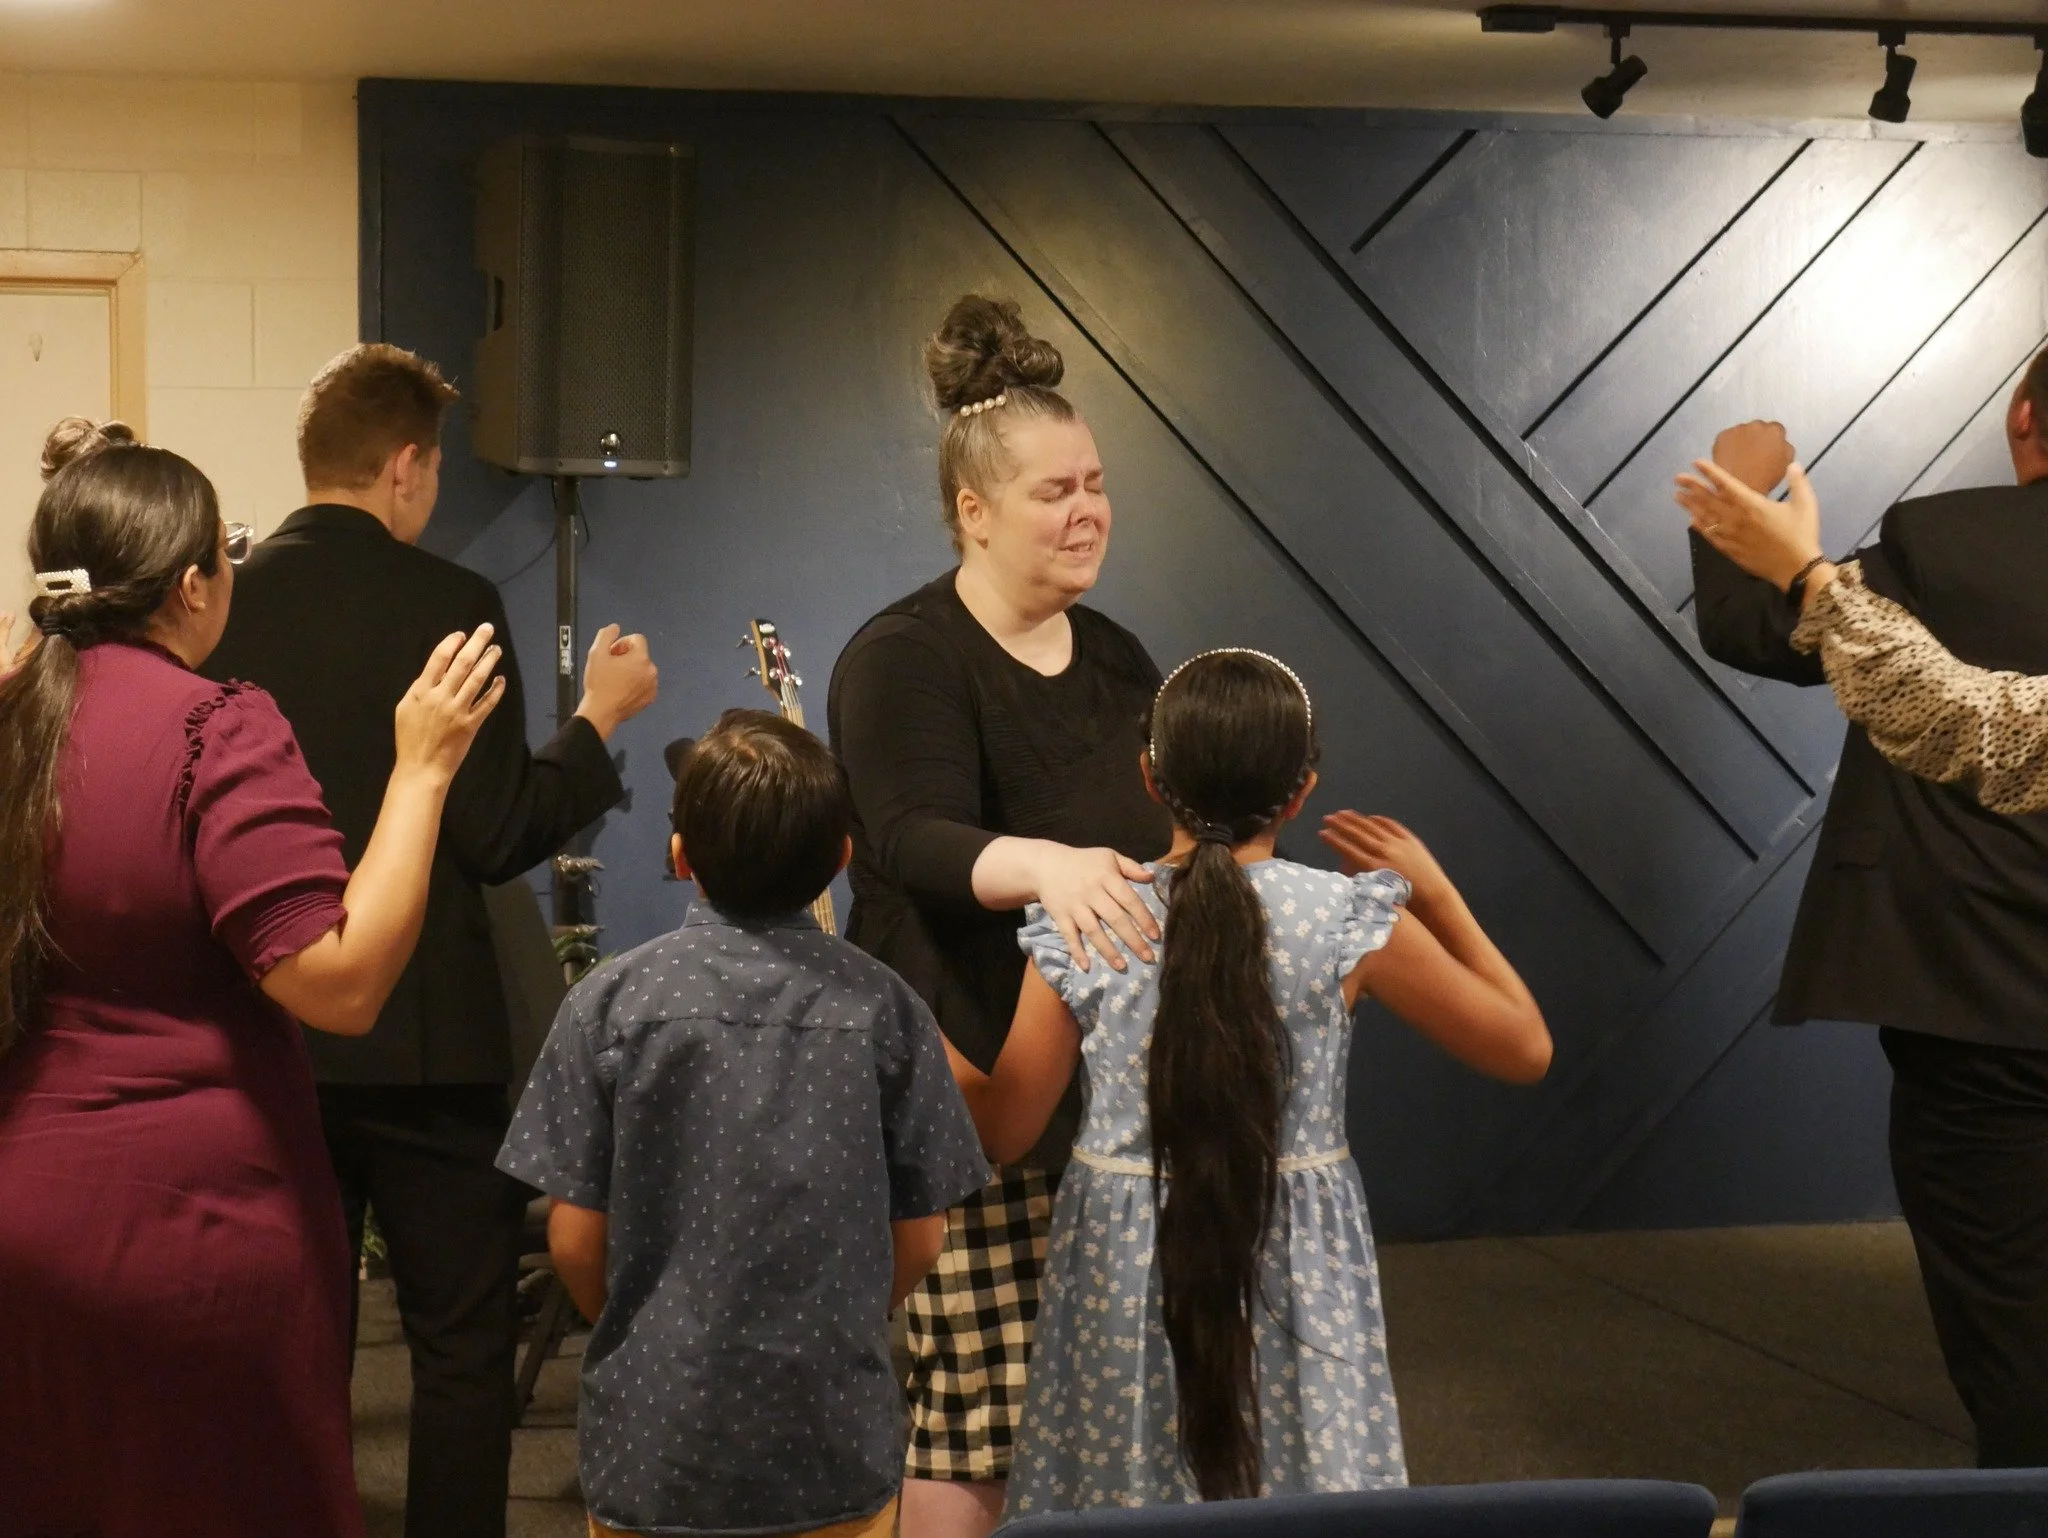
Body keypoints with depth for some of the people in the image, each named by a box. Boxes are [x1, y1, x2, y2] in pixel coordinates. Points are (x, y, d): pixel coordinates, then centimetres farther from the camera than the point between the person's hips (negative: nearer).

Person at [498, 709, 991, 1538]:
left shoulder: (612, 1000, -10)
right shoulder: (883, 1004, -7)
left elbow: (575, 1237, -6)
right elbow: (920, 1236, -1)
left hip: (653, 1440, 0)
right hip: (837, 1440, 1)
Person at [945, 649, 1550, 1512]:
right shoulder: (1354, 924, -10)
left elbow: (1002, 1131, -1)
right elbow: (1524, 1050, 1)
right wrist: (1435, 895, 8)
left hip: (1125, 1269, 1)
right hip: (1298, 1276, -1)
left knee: (1124, 1496, 13)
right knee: (1302, 1495, 12)